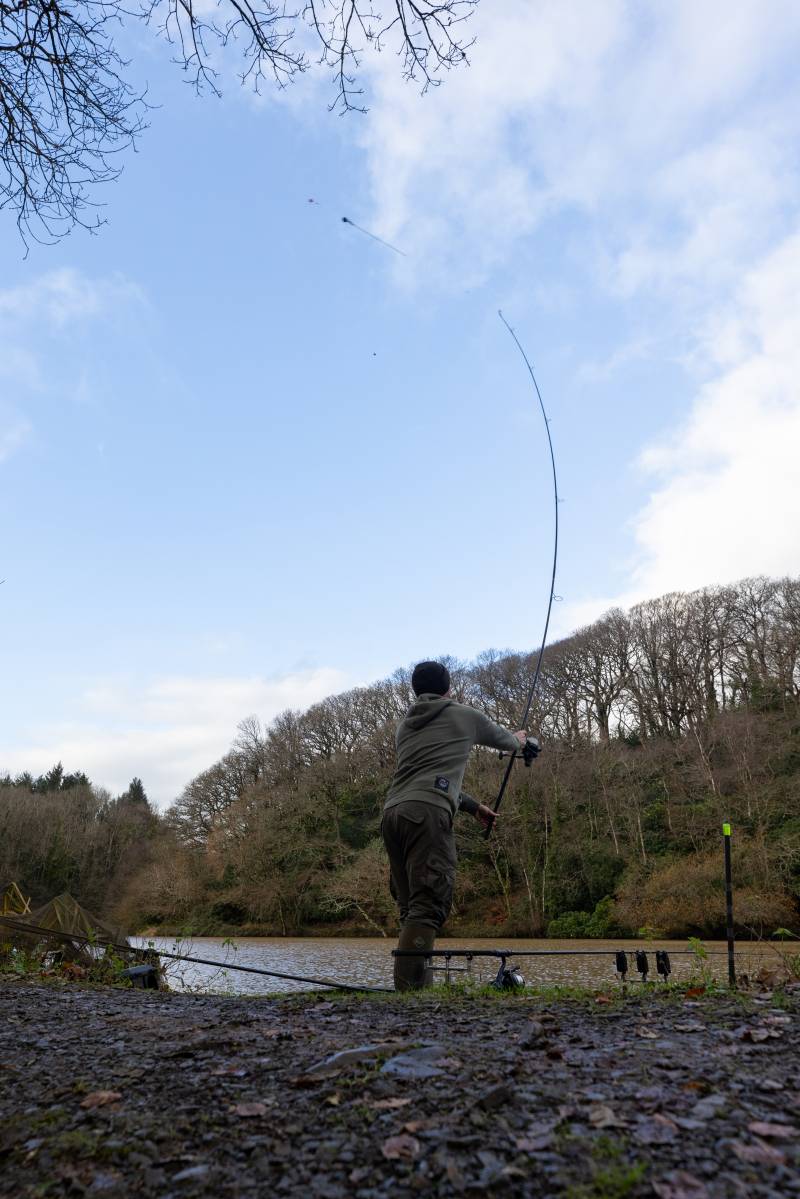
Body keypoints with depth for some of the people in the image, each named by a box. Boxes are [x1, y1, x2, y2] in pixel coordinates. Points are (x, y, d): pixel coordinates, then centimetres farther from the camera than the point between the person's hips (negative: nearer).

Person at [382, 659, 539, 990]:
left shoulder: (406, 725, 27)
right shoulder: (465, 715, 12)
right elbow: (504, 740, 31)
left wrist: (473, 806, 44)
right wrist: (520, 741, 55)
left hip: (391, 812, 7)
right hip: (426, 813, -7)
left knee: (410, 908, 11)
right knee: (429, 905, -12)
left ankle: (413, 986, 8)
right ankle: (409, 988, -22)